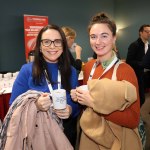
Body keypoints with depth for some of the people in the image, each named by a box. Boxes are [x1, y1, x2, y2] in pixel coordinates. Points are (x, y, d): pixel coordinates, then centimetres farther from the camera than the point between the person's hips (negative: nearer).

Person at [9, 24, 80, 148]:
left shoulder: (72, 72, -2)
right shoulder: (27, 70, -11)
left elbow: (77, 104, 4)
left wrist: (70, 110, -18)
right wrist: (35, 106, -28)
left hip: (67, 132, 3)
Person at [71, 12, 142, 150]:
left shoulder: (126, 70, -20)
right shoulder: (88, 66, -3)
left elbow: (133, 120, -22)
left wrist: (95, 103, -28)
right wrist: (79, 96, -10)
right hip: (90, 135, 5)